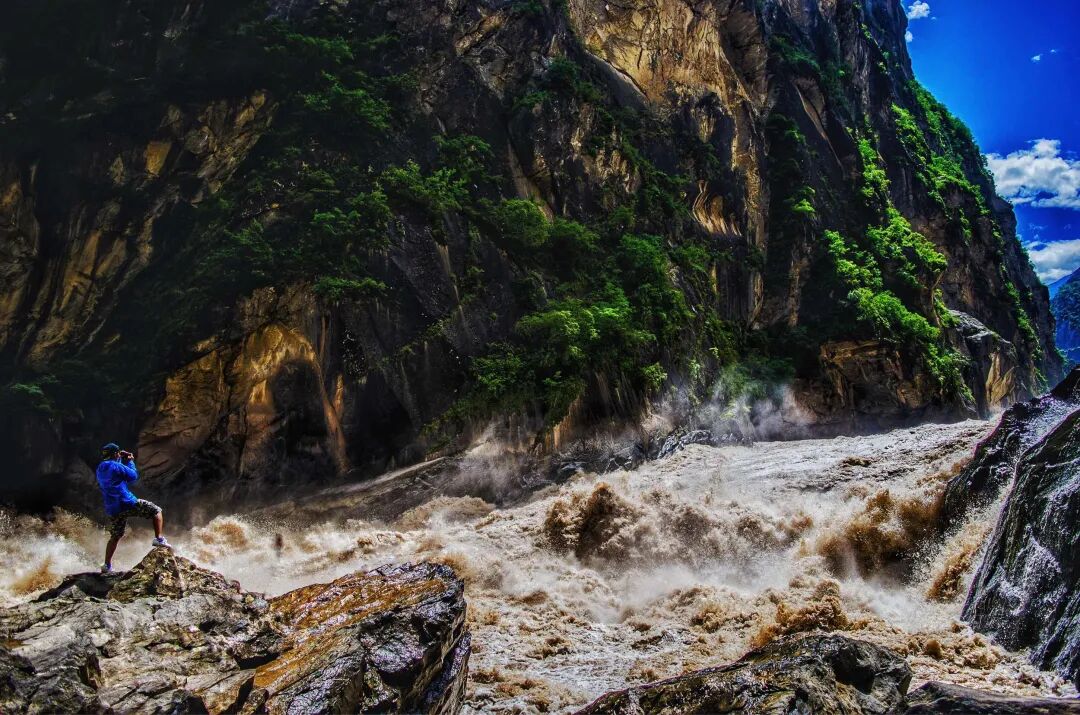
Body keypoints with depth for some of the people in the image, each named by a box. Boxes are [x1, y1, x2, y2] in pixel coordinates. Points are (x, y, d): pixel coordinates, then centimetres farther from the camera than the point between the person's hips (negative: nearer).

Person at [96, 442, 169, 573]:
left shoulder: (100, 470, 14)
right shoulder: (115, 466, -10)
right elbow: (134, 476, -3)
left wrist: (122, 461, 23)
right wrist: (130, 461, 9)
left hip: (112, 509, 8)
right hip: (127, 503, -8)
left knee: (115, 537, 19)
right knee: (156, 510, 4)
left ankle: (107, 565, 20)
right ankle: (158, 539, -5)